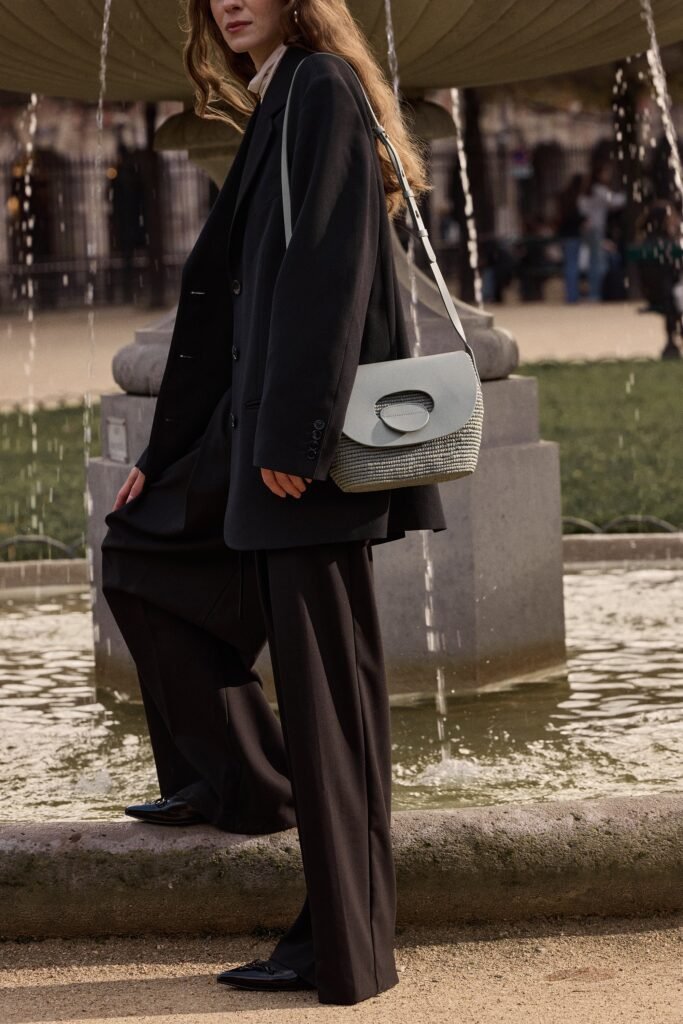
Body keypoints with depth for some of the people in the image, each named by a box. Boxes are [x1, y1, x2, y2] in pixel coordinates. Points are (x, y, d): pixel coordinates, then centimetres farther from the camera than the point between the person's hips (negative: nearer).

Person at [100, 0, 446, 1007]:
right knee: (139, 546, 20)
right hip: (260, 427, 10)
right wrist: (166, 453, 22)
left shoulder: (320, 88, -10)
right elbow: (233, 292, 21)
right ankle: (240, 778, 24)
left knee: (318, 667, -5)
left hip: (307, 435, -10)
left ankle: (343, 944, 1)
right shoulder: (277, 101, 19)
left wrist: (291, 436, -25)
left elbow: (324, 265, -20)